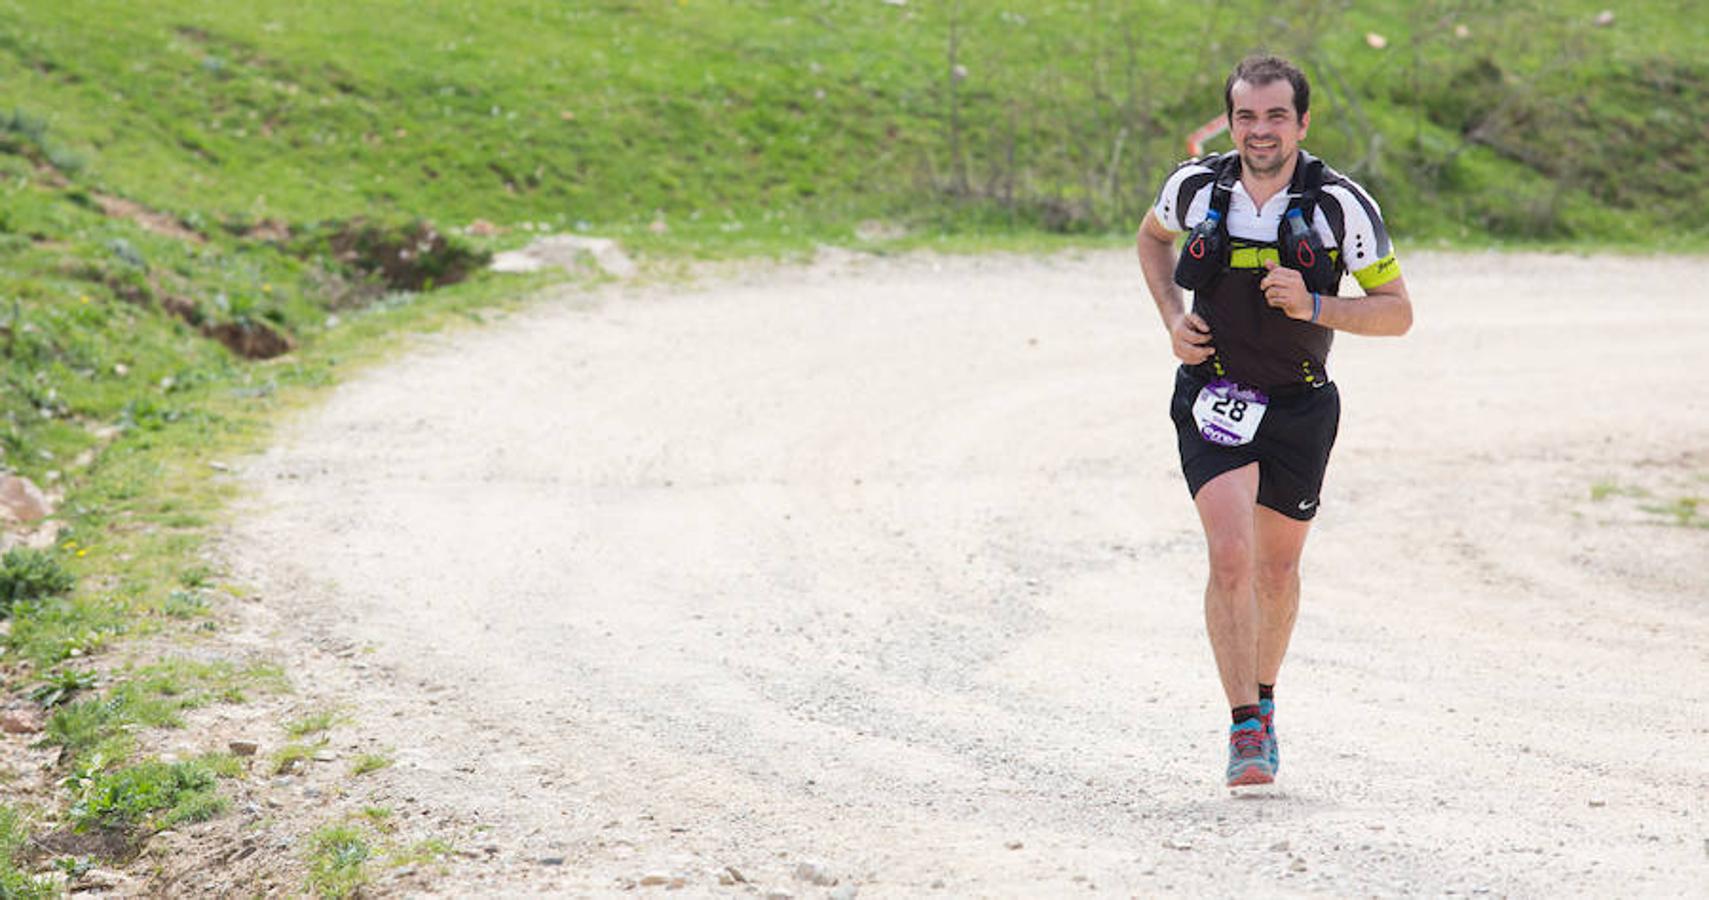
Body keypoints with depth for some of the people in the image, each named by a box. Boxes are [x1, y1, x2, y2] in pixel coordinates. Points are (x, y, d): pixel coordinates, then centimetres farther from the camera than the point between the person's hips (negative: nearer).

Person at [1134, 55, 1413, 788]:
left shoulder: (1342, 205, -12)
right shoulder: (1195, 188, -7)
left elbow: (1396, 311, -6)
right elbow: (1153, 236, 17)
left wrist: (1313, 307, -23)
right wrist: (1173, 317, 1)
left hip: (1299, 405, 1)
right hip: (1214, 398, -1)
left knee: (1278, 569, 14)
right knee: (1230, 558, -18)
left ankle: (1264, 698, 38)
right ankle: (1245, 728, -14)